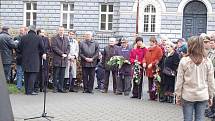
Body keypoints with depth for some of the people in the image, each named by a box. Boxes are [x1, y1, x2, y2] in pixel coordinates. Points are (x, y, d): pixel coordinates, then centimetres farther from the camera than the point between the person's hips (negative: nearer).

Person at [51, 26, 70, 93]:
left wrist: (66, 54, -5)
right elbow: (54, 47, -9)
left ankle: (61, 88, 11)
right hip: (57, 59, -4)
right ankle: (55, 88, 5)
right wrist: (62, 54, -13)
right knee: (56, 75, 0)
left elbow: (68, 47, 12)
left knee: (62, 75, 6)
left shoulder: (66, 39, 17)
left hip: (64, 60, 5)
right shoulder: (54, 38, 0)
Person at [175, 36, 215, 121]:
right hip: (203, 96, 2)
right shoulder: (207, 61, -5)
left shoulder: (184, 61, -11)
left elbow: (179, 81, -6)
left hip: (187, 96, -2)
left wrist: (178, 96, 5)